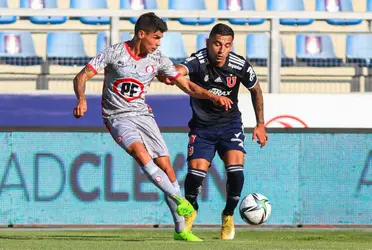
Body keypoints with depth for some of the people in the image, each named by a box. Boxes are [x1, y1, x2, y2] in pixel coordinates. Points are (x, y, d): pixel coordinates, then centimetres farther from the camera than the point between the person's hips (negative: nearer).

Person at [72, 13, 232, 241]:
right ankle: (178, 199, -32)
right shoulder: (115, 53, -10)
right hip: (118, 117, -4)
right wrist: (82, 100, -30)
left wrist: (213, 97, -11)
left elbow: (187, 86, 5)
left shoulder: (158, 60, 1)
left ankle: (181, 229, -1)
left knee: (165, 165, -6)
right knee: (140, 151, -33)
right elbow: (82, 77, -10)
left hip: (143, 115, 4)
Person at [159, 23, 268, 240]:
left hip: (230, 124, 1)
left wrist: (260, 124, 8)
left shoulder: (240, 65, -12)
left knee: (235, 169, -18)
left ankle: (229, 216, 7)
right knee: (196, 171, -13)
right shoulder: (199, 61, -21)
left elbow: (256, 90, 7)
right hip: (202, 126, -1)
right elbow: (181, 69, -44)